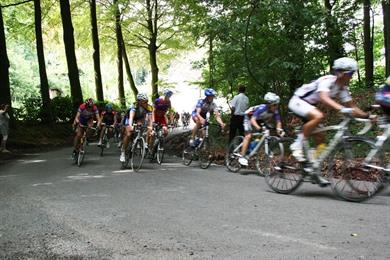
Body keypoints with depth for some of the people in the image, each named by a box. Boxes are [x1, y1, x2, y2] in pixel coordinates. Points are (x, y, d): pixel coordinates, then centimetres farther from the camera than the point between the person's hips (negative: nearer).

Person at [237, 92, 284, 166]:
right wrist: (258, 127, -63)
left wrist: (279, 129, -40)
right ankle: (242, 157, -17)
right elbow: (253, 119, -45)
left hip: (260, 120, 7)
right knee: (248, 136, -19)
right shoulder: (262, 108, -39)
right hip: (249, 117, -7)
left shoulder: (275, 111, -23)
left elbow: (278, 121, -20)